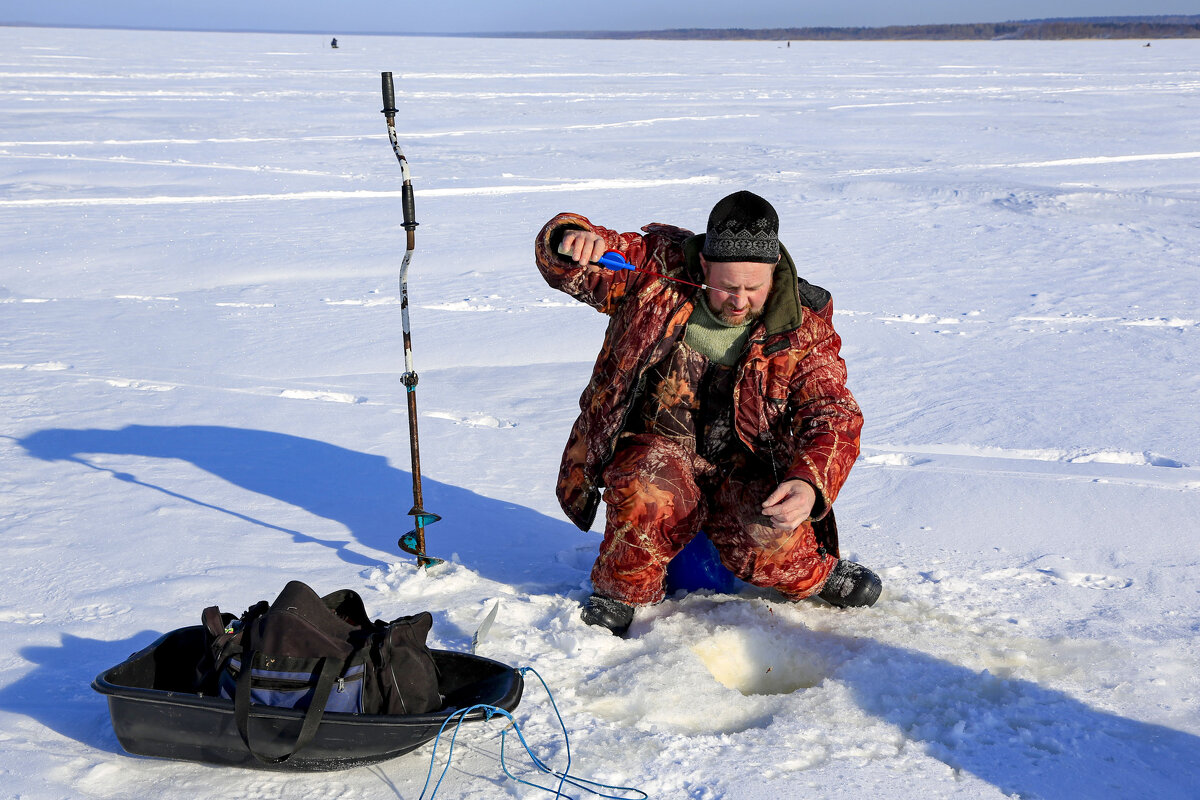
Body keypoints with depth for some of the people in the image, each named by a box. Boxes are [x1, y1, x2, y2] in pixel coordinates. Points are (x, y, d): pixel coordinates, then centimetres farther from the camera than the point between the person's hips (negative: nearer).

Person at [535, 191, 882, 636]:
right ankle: (622, 591, -4)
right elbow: (567, 269, -7)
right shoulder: (659, 267, -11)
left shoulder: (801, 328, -10)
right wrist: (572, 239, -34)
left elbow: (833, 415, -13)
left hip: (739, 466, 1)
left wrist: (809, 482, -34)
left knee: (773, 532, -27)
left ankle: (810, 575, 11)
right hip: (655, 446, -1)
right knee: (655, 499, -35)